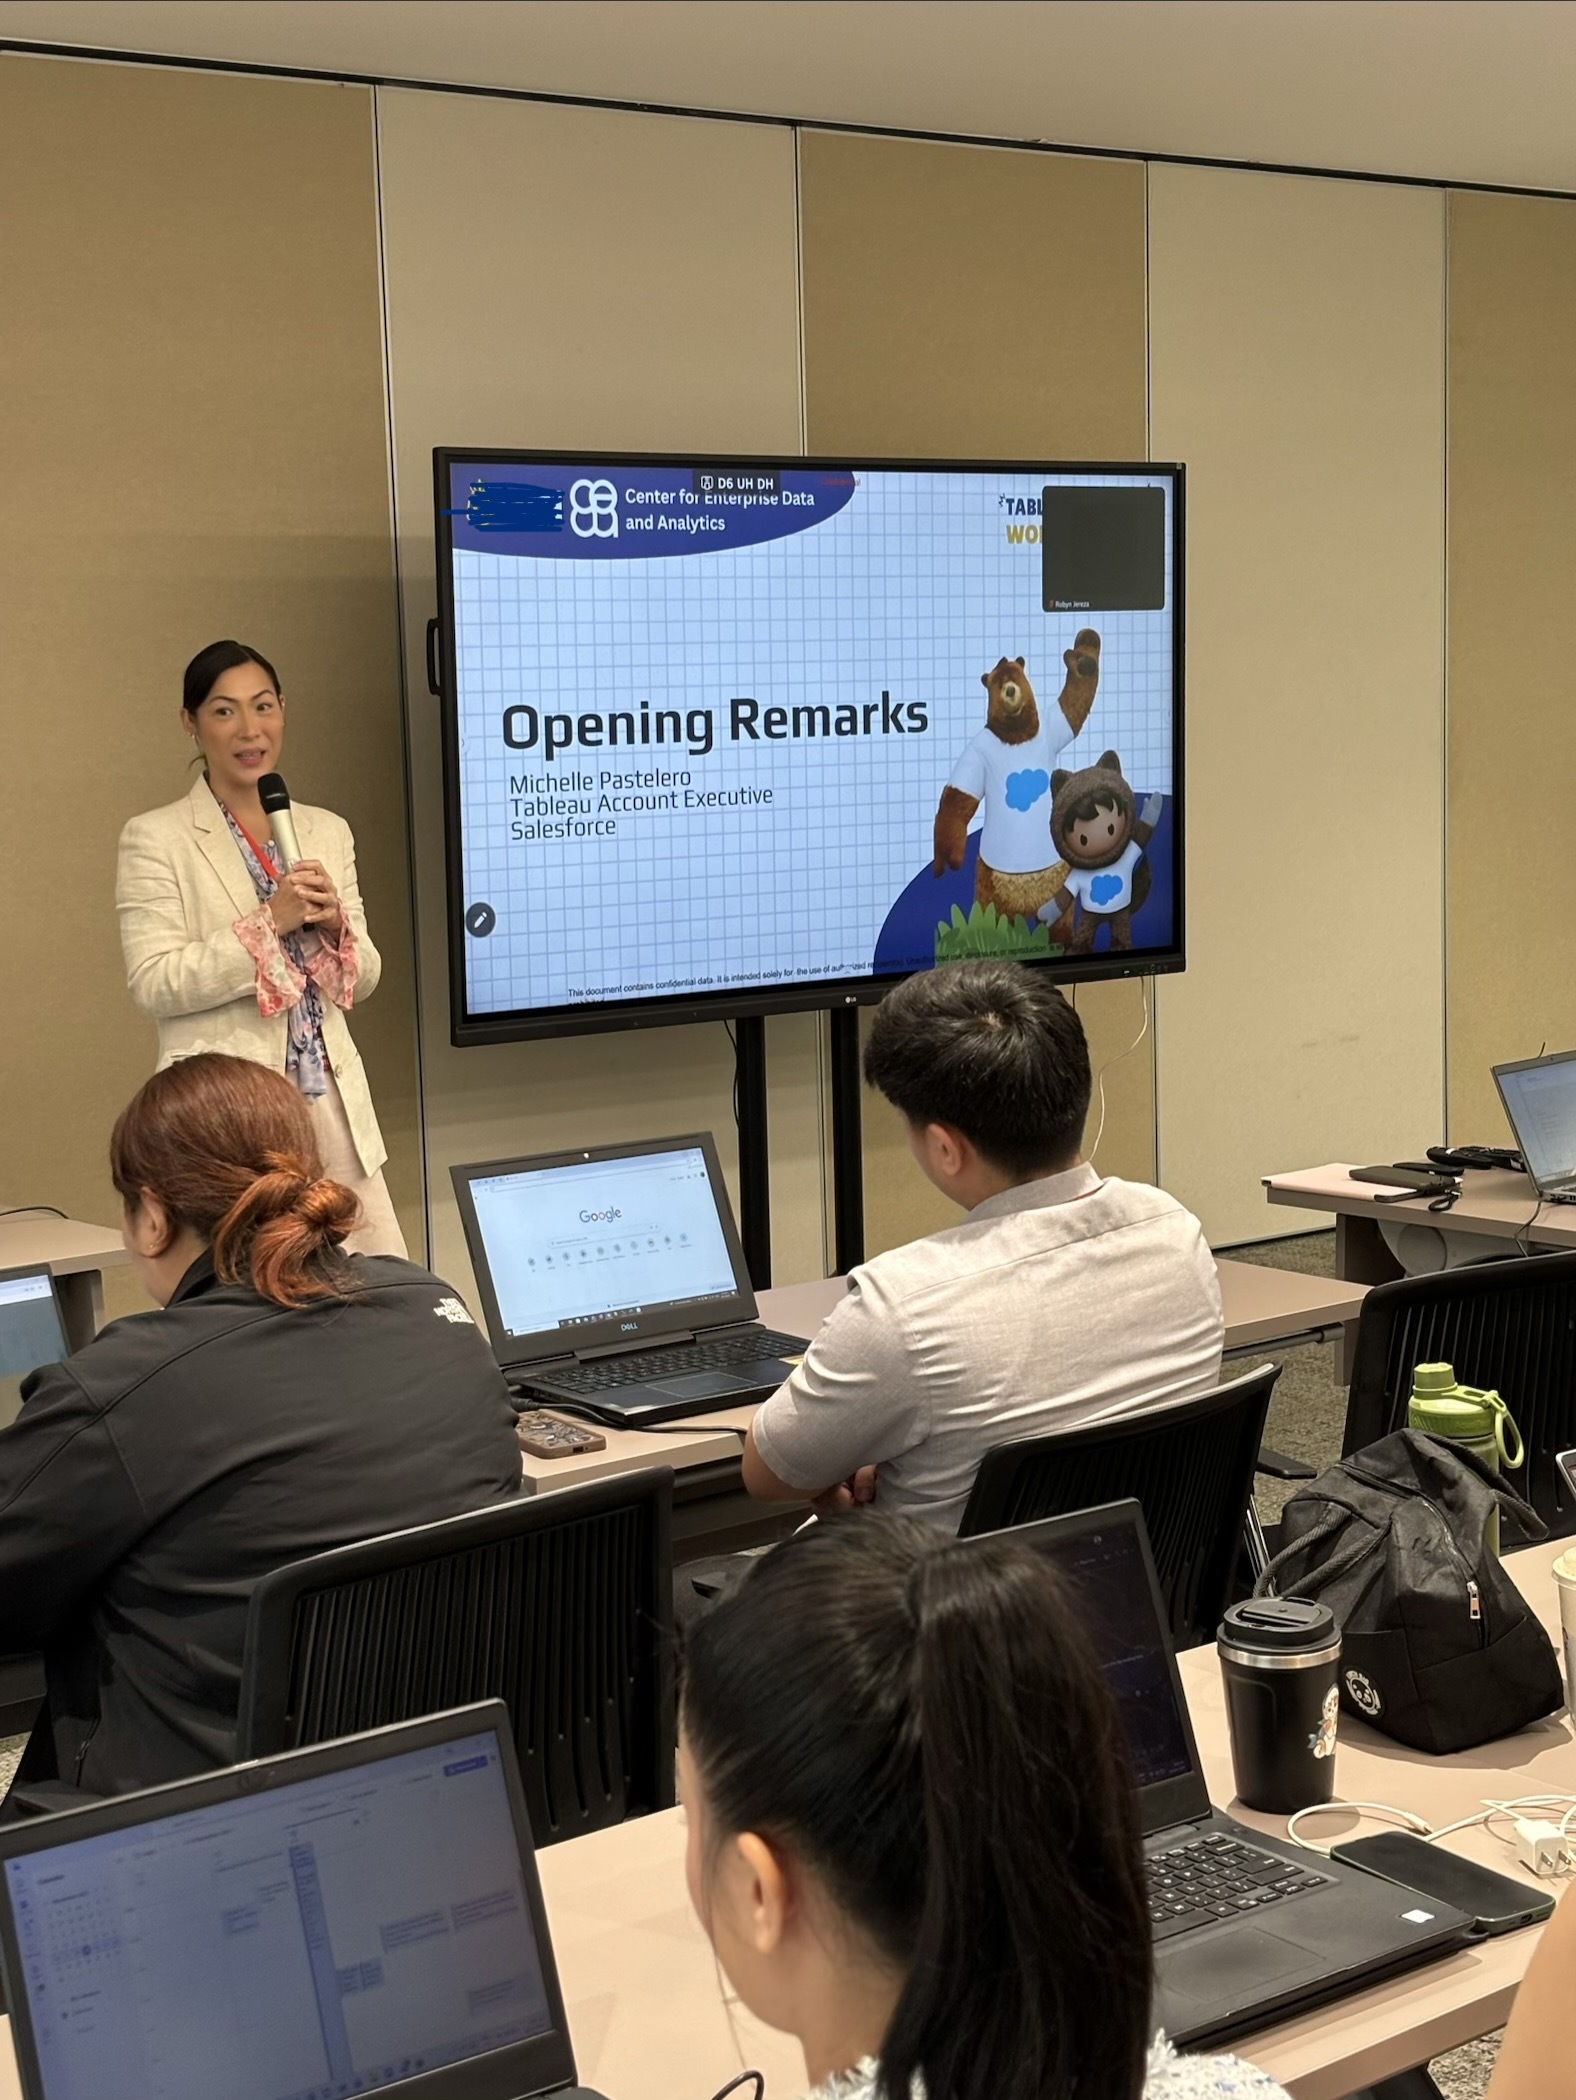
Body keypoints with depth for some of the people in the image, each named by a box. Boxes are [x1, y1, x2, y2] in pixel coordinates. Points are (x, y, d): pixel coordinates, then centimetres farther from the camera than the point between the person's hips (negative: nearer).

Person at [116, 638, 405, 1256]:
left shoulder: (328, 831, 13)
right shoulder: (155, 838, -1)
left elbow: (363, 979, 14)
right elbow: (152, 983, -10)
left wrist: (334, 926, -7)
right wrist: (269, 922, -16)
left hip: (332, 1100, 5)